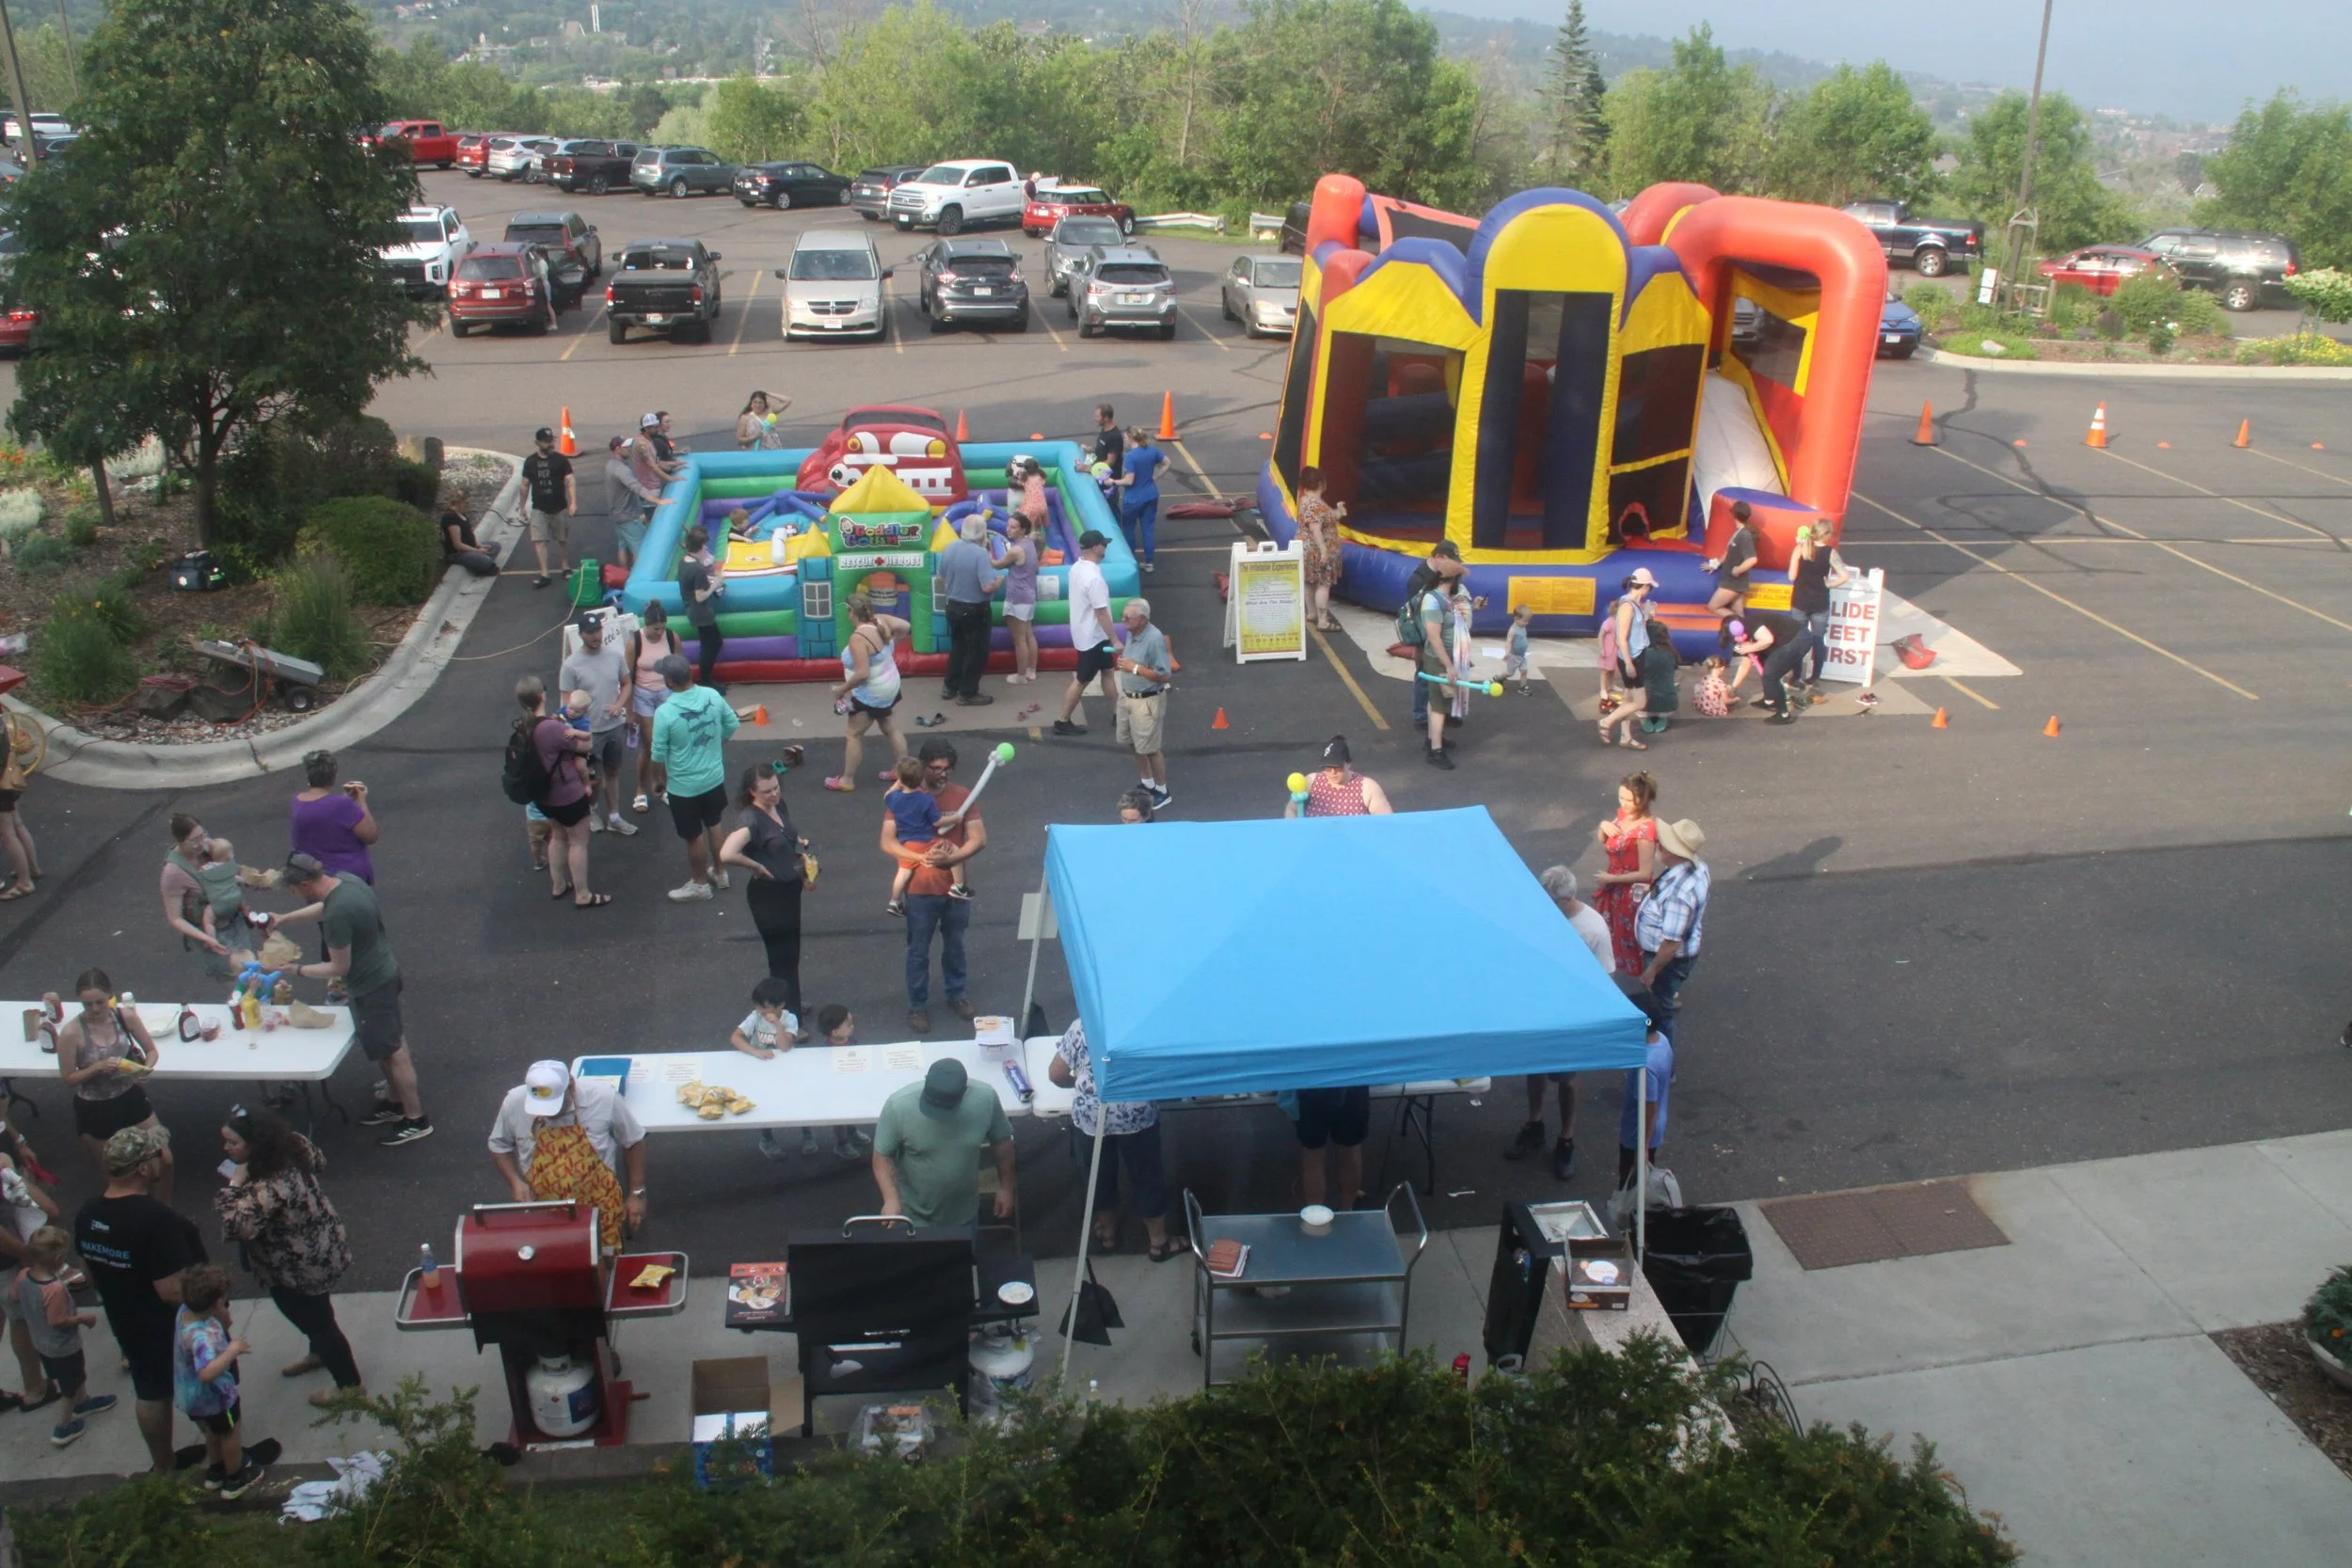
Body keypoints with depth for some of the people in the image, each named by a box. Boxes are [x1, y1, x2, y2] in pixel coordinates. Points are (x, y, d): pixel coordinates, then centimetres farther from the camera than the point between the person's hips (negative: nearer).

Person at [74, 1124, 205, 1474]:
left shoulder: (87, 1215, -7)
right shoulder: (158, 1218, -33)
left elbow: (94, 1273, 8)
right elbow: (172, 1290, -31)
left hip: (128, 1325, 7)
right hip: (178, 1327, -7)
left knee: (149, 1393, 24)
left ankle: (163, 1467, 41)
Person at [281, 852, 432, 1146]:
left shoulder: (338, 915, -32)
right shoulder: (346, 879, -5)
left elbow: (339, 968, -21)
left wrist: (296, 970, -11)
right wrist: (285, 918, 23)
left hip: (371, 986, -10)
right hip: (385, 972, 10)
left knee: (393, 1051, 4)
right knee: (391, 1045, 24)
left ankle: (416, 1119, 17)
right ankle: (397, 1104, 40)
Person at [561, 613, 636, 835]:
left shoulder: (615, 655, -6)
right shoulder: (571, 665, -18)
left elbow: (626, 684, 7)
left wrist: (619, 705, -13)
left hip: (616, 726, 4)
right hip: (589, 731, -4)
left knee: (612, 773, 18)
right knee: (594, 778, 10)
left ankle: (614, 817, 32)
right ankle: (591, 809, 39)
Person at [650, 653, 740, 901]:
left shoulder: (665, 712, -27)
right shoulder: (712, 696, -13)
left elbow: (658, 756, -18)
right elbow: (733, 725, 3)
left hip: (685, 785, -5)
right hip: (714, 777, 5)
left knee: (694, 836, 14)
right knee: (713, 825, 26)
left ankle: (700, 884, 32)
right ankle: (719, 872, 43)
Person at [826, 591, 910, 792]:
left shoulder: (858, 638, -30)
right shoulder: (881, 621, -7)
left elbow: (862, 674, -32)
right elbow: (906, 627, 7)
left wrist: (842, 689, -19)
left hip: (870, 694, -9)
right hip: (889, 688, 9)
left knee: (854, 735, 4)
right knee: (891, 729, 21)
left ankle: (846, 780, 12)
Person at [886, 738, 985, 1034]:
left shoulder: (962, 796, -7)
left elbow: (979, 839, -9)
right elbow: (887, 843, -14)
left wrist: (951, 858, -24)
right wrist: (923, 857, -26)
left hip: (956, 888, 2)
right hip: (920, 891, -2)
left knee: (955, 945, 20)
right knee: (918, 951, 11)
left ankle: (956, 995, 40)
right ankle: (917, 1006, 27)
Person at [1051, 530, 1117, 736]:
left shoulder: (1076, 568, 1)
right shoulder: (1094, 578, -29)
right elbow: (1101, 613, -26)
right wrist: (1115, 640, -20)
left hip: (1084, 632, 10)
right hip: (1092, 636, -10)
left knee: (1107, 670, 20)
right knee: (1082, 681, 2)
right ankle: (1063, 722, 10)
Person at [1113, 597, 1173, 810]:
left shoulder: (1155, 639, -25)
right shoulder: (1131, 633, 0)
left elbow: (1164, 675, -24)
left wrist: (1135, 668, -25)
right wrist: (1123, 663, 3)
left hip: (1147, 701, -9)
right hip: (1127, 696, 9)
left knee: (1150, 748, 2)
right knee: (1134, 744, 19)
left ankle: (1162, 791, 18)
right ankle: (1146, 783, 37)